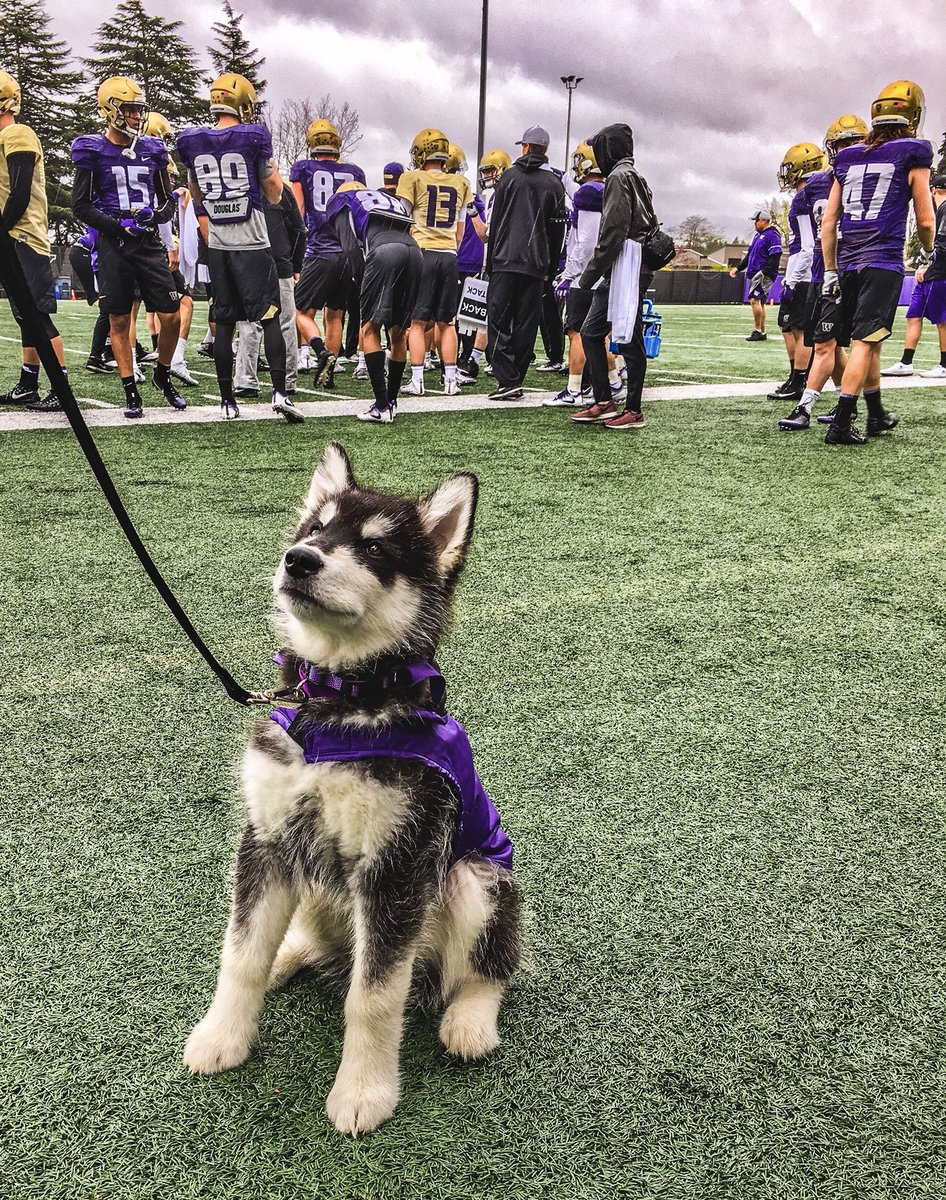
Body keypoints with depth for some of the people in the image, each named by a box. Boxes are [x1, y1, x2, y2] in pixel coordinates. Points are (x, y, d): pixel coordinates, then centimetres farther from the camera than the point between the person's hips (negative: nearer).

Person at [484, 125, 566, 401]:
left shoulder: (510, 176, 4)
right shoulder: (555, 184, 9)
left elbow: (495, 222, 3)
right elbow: (557, 233, 9)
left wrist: (490, 261, 7)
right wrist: (551, 268, 16)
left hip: (506, 259, -2)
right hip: (536, 264, 3)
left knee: (498, 318, -2)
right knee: (526, 323, 6)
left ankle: (507, 380, -13)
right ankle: (516, 379, 7)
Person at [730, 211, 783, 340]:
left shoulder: (772, 235, -10)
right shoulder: (757, 235, 20)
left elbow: (774, 258, -18)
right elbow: (749, 255, 27)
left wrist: (763, 272, -25)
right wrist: (738, 268, 18)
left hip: (764, 275, -10)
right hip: (754, 274, 10)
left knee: (754, 300, -17)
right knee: (760, 303, 10)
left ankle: (758, 331, -14)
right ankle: (762, 332, 14)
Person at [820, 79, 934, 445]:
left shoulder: (848, 159, 14)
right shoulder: (912, 157, 0)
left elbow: (828, 223, 12)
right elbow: (925, 221, 2)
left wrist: (830, 270, 16)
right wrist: (928, 250, 22)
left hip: (848, 263, 5)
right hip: (884, 262, -5)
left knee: (869, 341, 15)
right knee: (864, 342, -8)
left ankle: (877, 415, 25)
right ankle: (840, 424, -14)